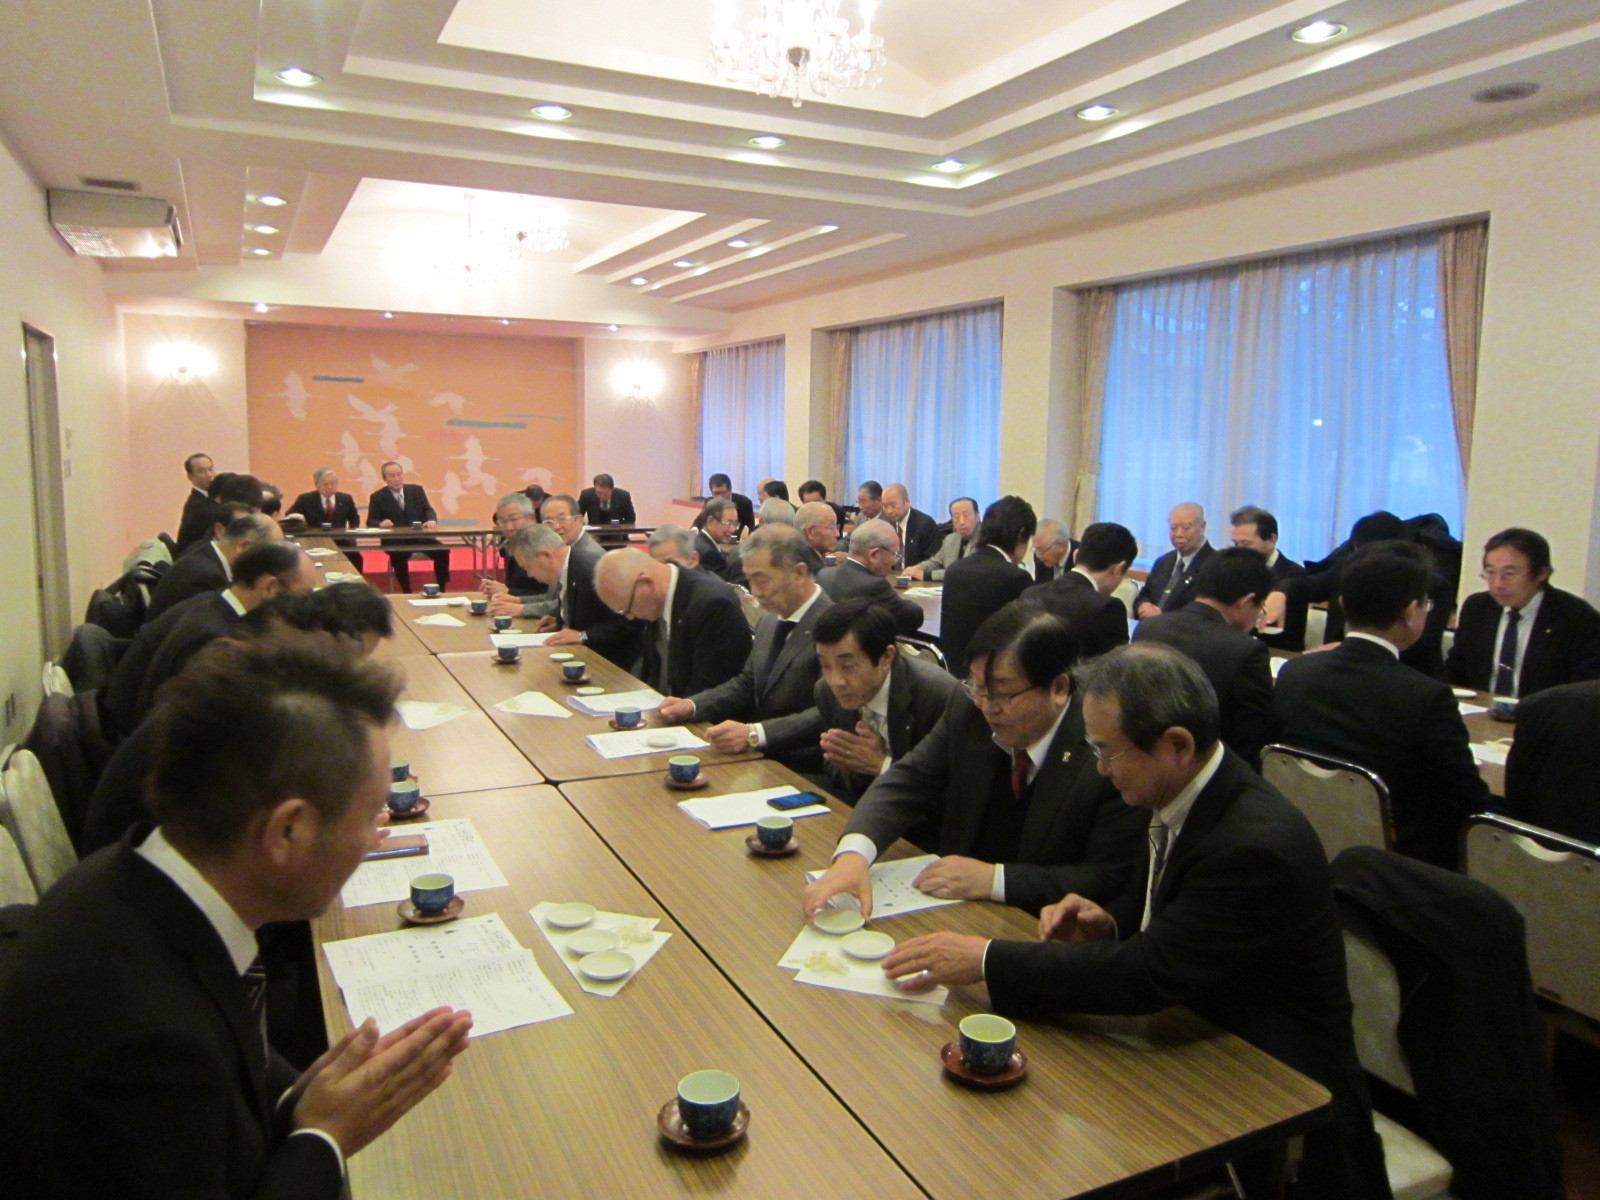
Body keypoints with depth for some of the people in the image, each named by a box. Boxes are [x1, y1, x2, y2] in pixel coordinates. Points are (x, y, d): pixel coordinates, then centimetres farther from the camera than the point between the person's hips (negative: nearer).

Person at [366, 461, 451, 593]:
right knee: (398, 555, -36)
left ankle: (441, 589, -9)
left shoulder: (416, 490, 13)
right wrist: (381, 523, -21)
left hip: (420, 536, 3)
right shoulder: (377, 497, 6)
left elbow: (428, 510, 7)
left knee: (442, 551, -22)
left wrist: (431, 520, -18)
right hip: (395, 541, -2)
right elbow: (371, 521, 4)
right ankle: (406, 591, -21)